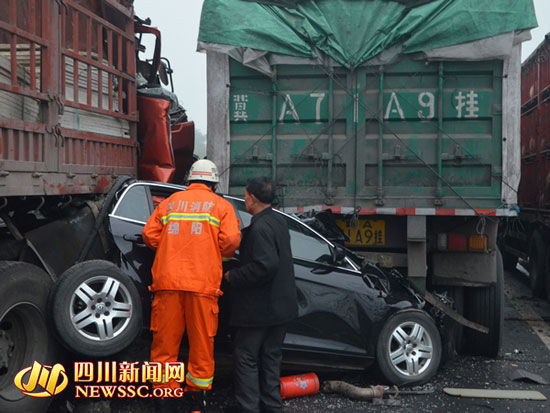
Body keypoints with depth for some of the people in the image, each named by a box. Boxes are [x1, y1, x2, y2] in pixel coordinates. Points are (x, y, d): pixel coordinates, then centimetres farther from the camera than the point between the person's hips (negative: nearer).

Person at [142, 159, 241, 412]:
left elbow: (149, 234, 10)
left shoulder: (169, 202, 16)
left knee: (165, 339, 7)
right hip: (203, 284, -2)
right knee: (201, 340, 9)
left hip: (167, 280, 2)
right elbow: (231, 242, -4)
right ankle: (197, 391, 18)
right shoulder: (221, 205, 7)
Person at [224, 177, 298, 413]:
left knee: (245, 357, 2)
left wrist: (234, 276, -17)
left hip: (259, 307, -9)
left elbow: (266, 265, -29)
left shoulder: (260, 227, -20)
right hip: (280, 304, 9)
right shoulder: (278, 221, 10)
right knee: (270, 356, 17)